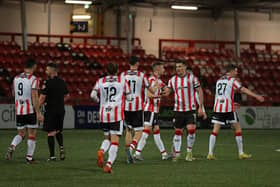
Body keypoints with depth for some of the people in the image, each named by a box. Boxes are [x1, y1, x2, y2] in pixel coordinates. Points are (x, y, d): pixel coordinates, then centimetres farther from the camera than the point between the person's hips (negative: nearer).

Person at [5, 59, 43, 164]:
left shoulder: (16, 78, 6)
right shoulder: (33, 80, -11)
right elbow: (34, 98, -16)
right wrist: (38, 113, -13)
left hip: (19, 111, 5)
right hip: (31, 111, -5)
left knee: (21, 134, 15)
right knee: (32, 134, 7)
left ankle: (12, 147, -12)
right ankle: (29, 158, 9)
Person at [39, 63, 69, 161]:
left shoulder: (47, 83, -13)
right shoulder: (62, 82, 7)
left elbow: (42, 98, -16)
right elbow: (67, 96, 18)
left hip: (51, 110, -6)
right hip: (61, 110, 6)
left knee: (51, 133, -1)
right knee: (58, 131, 21)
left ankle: (52, 155, -2)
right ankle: (61, 147, -1)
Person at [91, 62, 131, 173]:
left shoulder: (100, 81, 9)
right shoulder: (122, 81, 7)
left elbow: (93, 95, -2)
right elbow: (129, 97, 8)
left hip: (103, 114, 3)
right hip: (117, 114, -3)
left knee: (107, 138, 20)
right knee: (115, 140, -4)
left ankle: (101, 151, -11)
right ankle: (109, 164, -17)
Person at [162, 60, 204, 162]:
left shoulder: (192, 78, -2)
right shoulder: (172, 80, 6)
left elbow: (200, 92, 0)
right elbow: (167, 91, 9)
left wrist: (200, 107, -5)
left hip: (190, 109, -3)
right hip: (178, 110, 3)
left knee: (191, 129, -16)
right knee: (178, 132, 5)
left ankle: (189, 151, 2)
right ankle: (176, 153, 15)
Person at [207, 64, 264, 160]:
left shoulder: (219, 80, 19)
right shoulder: (233, 80, -1)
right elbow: (243, 89, -12)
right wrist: (256, 96, -19)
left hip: (217, 108, 5)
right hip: (228, 109, -5)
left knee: (215, 130, 3)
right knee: (238, 128, 6)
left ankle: (210, 153, -6)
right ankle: (241, 153, 6)